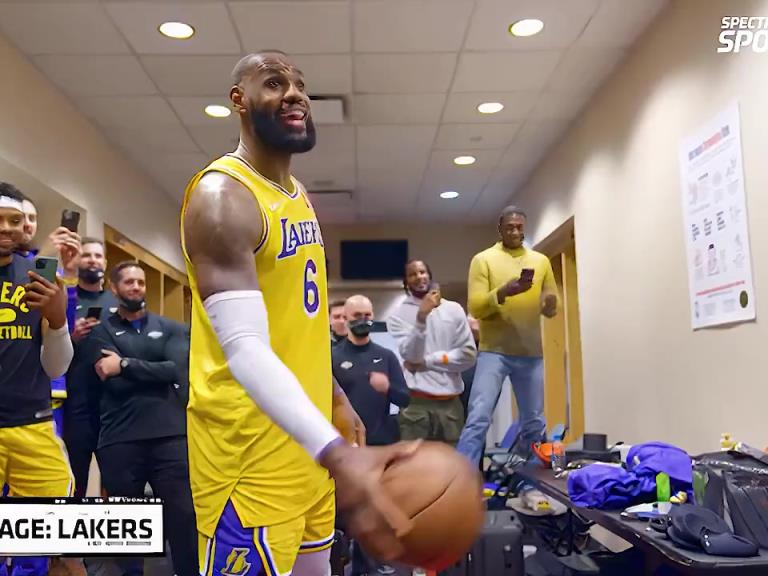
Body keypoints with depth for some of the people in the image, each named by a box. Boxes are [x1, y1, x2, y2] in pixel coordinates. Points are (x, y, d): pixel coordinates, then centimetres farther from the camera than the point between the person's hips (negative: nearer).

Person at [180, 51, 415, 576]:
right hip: (250, 443, -9)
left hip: (308, 433, 9)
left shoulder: (299, 196, 11)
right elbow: (244, 349, -29)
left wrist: (336, 400, 22)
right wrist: (337, 454, -39)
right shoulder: (223, 196, -18)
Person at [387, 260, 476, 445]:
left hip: (450, 402, 3)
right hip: (416, 402, -2)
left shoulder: (453, 309, 8)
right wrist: (421, 316, -21)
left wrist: (427, 362, -7)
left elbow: (468, 354, 1)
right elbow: (411, 354, -11)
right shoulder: (398, 315, 2)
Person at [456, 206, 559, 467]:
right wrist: (503, 293, -25)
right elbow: (475, 308, -8)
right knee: (478, 418, -13)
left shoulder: (541, 261, 12)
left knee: (534, 423, 12)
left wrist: (549, 304, -11)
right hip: (494, 351, -4)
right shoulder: (483, 259, 0)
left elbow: (552, 308, 13)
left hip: (531, 353, 4)